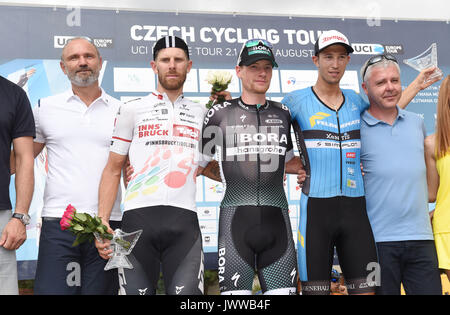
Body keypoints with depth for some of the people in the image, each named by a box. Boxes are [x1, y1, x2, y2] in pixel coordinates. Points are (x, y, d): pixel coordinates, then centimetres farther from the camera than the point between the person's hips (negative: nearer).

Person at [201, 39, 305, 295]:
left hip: (276, 217, 3)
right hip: (235, 215, -2)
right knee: (235, 290, -3)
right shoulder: (219, 114, 7)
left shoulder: (284, 114, 15)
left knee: (283, 289, 3)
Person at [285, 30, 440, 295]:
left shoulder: (355, 100, 15)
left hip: (355, 208, 3)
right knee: (316, 289, 0)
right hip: (316, 206, -3)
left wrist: (417, 85, 34)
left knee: (366, 287, 1)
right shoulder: (297, 101, 2)